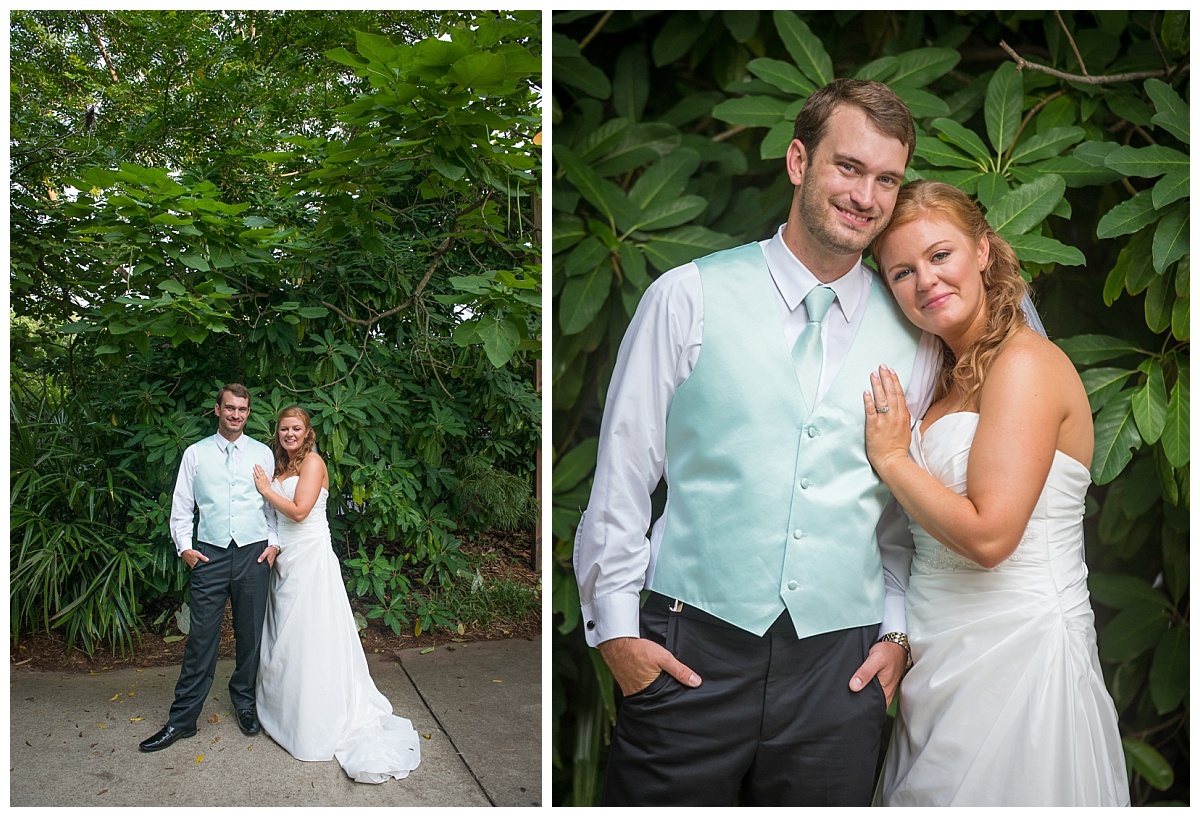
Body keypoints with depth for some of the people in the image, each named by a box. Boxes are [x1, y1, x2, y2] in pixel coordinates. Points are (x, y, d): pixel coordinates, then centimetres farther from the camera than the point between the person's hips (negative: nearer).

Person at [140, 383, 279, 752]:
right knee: (201, 637, -2)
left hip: (254, 553, 1)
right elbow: (181, 506, 8)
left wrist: (274, 543, 1)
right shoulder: (196, 454, 7)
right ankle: (182, 719, 8)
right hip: (209, 554, -1)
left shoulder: (263, 454, 8)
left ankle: (244, 702, 27)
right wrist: (184, 546, -2)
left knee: (250, 635, 9)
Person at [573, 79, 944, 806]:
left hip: (841, 664, 3)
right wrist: (615, 623, -4)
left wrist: (897, 630, 7)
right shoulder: (689, 298, -3)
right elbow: (622, 472, -2)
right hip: (690, 649, -2)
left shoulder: (911, 333, 6)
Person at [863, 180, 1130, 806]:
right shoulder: (952, 372, 12)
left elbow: (989, 535, -22)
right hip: (944, 654, 8)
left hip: (1016, 652, -8)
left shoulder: (1026, 362, -15)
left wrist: (891, 457, -13)